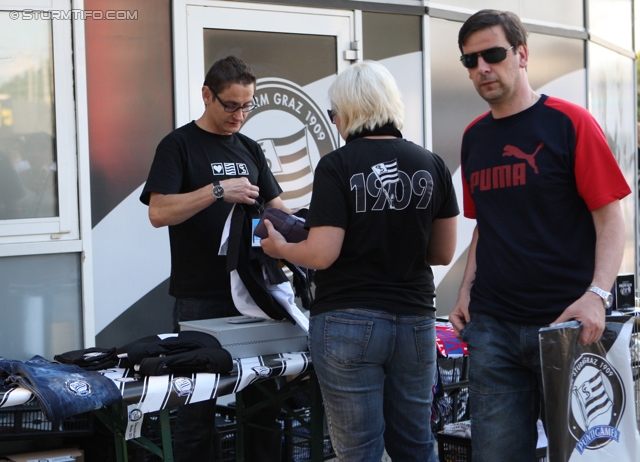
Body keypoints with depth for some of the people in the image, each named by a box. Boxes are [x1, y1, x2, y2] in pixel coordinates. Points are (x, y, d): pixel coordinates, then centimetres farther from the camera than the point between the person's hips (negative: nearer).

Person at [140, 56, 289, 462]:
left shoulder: (250, 150, 16)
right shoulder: (179, 145, -2)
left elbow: (275, 207, 19)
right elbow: (159, 212, -13)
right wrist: (219, 190, -22)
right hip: (200, 299, -5)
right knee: (199, 408, 0)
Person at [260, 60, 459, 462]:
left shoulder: (337, 166, -9)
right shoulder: (432, 165, 3)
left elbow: (322, 254, -14)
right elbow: (443, 252, 8)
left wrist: (281, 248, 5)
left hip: (349, 323, -4)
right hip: (415, 321, 4)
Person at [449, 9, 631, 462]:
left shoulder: (569, 122, -5)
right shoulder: (474, 136, 12)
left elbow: (610, 219, -7)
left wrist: (597, 294, -20)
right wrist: (466, 292, 8)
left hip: (565, 323, -4)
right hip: (492, 326, 5)